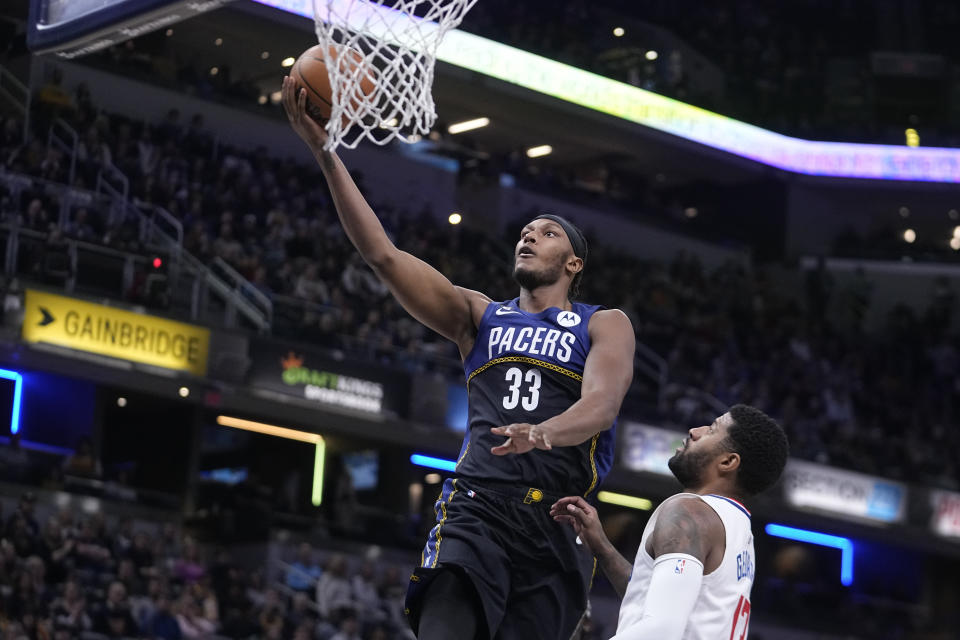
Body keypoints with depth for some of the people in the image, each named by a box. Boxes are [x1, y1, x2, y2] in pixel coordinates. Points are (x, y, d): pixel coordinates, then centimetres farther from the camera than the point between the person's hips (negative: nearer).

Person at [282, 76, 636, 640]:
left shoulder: (605, 327, 12)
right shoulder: (479, 316, 20)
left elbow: (603, 402, -7)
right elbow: (384, 255, 11)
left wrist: (543, 433, -31)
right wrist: (325, 150, 3)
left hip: (559, 521, -1)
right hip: (477, 507, 1)